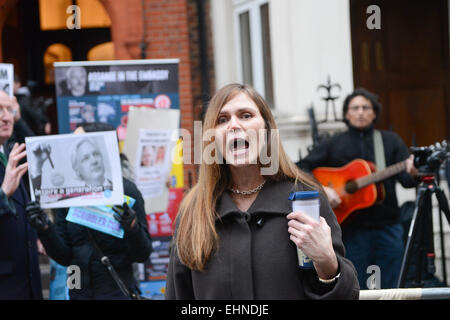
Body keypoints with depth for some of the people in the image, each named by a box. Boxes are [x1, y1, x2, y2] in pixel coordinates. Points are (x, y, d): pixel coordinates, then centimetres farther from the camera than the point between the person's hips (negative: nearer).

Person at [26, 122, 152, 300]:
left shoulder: (126, 190, -10)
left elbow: (142, 255, -9)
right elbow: (64, 257, 1)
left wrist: (132, 227, -26)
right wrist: (45, 229, -13)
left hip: (117, 292, -3)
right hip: (79, 292, 4)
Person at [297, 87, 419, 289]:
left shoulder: (390, 141, 10)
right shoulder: (334, 144, 8)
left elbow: (406, 180, 1)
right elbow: (302, 169, 4)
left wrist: (412, 173, -22)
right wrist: (321, 189, -13)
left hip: (387, 226, 1)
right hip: (352, 229, -1)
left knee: (390, 288, 3)